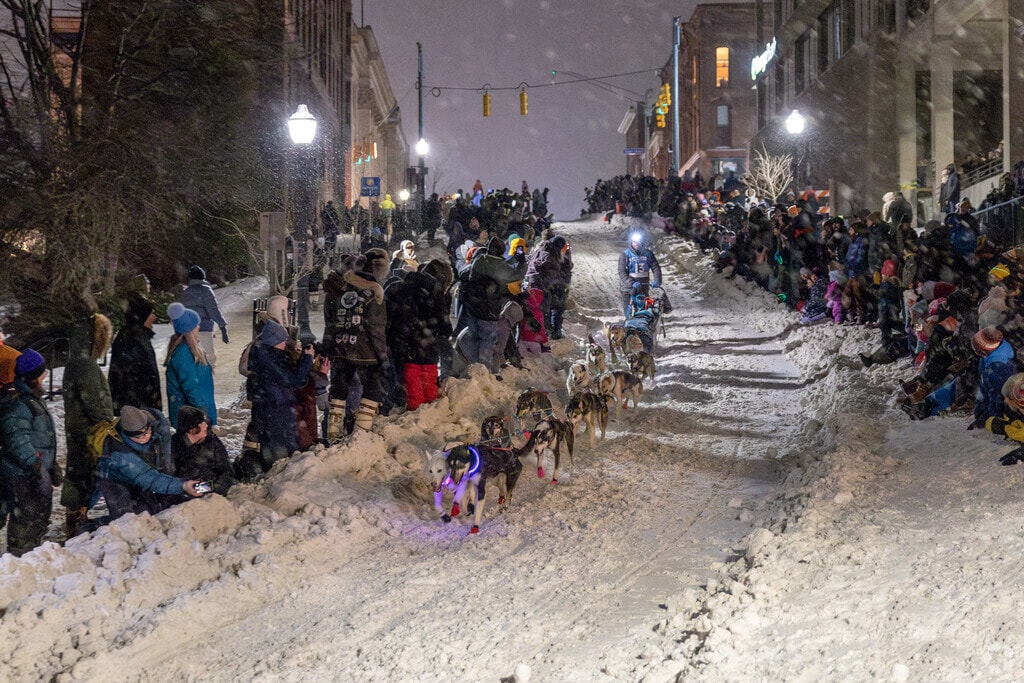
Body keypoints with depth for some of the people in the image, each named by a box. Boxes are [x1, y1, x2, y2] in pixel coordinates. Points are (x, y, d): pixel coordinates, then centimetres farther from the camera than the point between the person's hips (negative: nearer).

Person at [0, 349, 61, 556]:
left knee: (40, 517, 19)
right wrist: (35, 465, -27)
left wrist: (51, 465, 27)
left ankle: (31, 553, 30)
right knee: (26, 519, -6)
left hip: (37, 471, 11)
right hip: (23, 476, -11)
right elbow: (17, 440, -26)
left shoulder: (31, 398, 14)